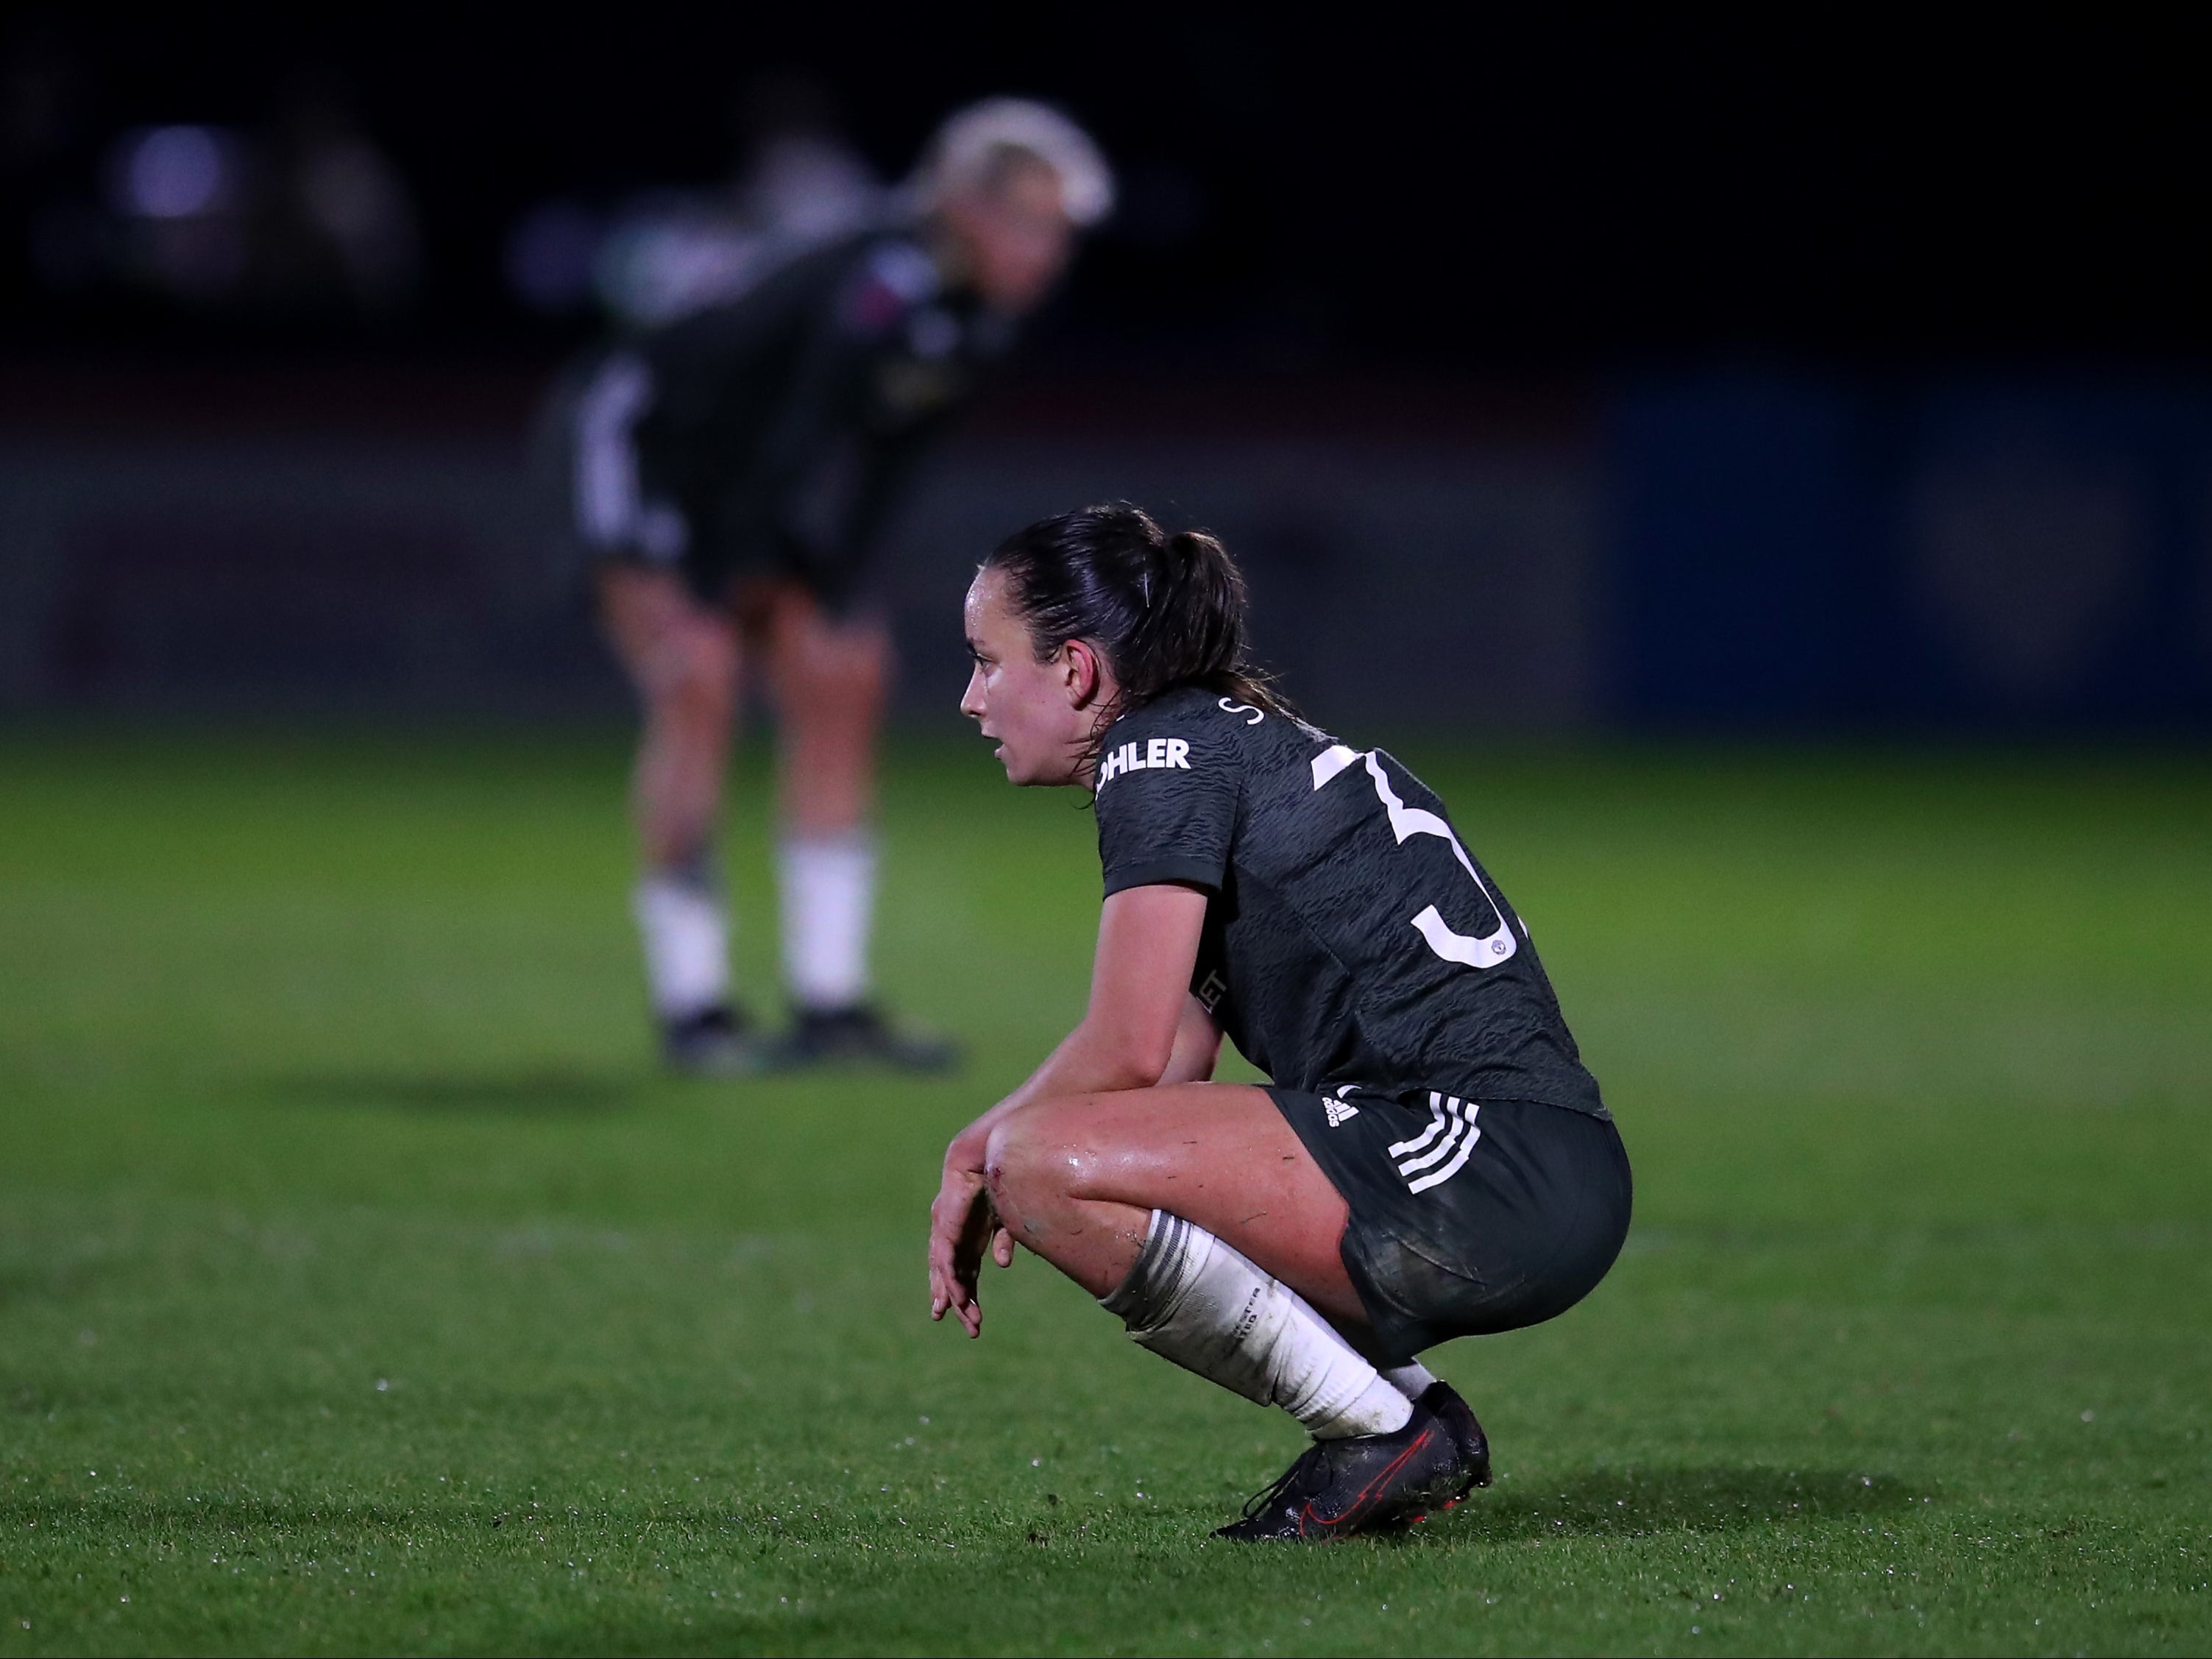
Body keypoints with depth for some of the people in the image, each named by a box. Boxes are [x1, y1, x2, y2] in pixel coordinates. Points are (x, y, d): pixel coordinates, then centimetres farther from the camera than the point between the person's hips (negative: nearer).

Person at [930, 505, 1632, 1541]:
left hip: (1483, 1168, -10)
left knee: (1042, 1165, -18)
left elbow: (1127, 1052, -13)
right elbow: (1175, 1067, 19)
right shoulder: (1231, 744, 23)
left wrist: (977, 1151, 3)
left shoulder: (1164, 747, -5)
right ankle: (1404, 1405, 10)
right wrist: (988, 1174, 8)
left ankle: (1384, 1429, -8)